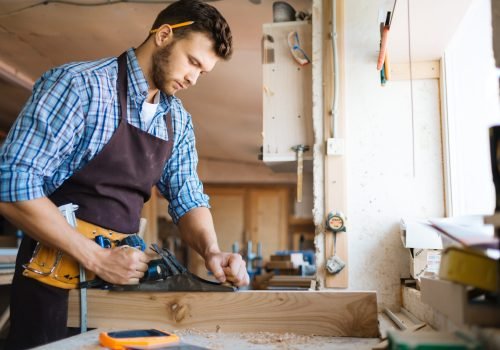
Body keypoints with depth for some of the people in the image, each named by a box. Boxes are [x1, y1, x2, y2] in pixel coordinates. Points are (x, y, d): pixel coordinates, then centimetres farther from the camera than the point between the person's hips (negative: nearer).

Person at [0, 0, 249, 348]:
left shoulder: (179, 120, 5)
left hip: (121, 273, 6)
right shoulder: (79, 84, -16)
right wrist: (97, 258, -24)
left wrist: (211, 251, -14)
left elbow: (186, 196, 6)